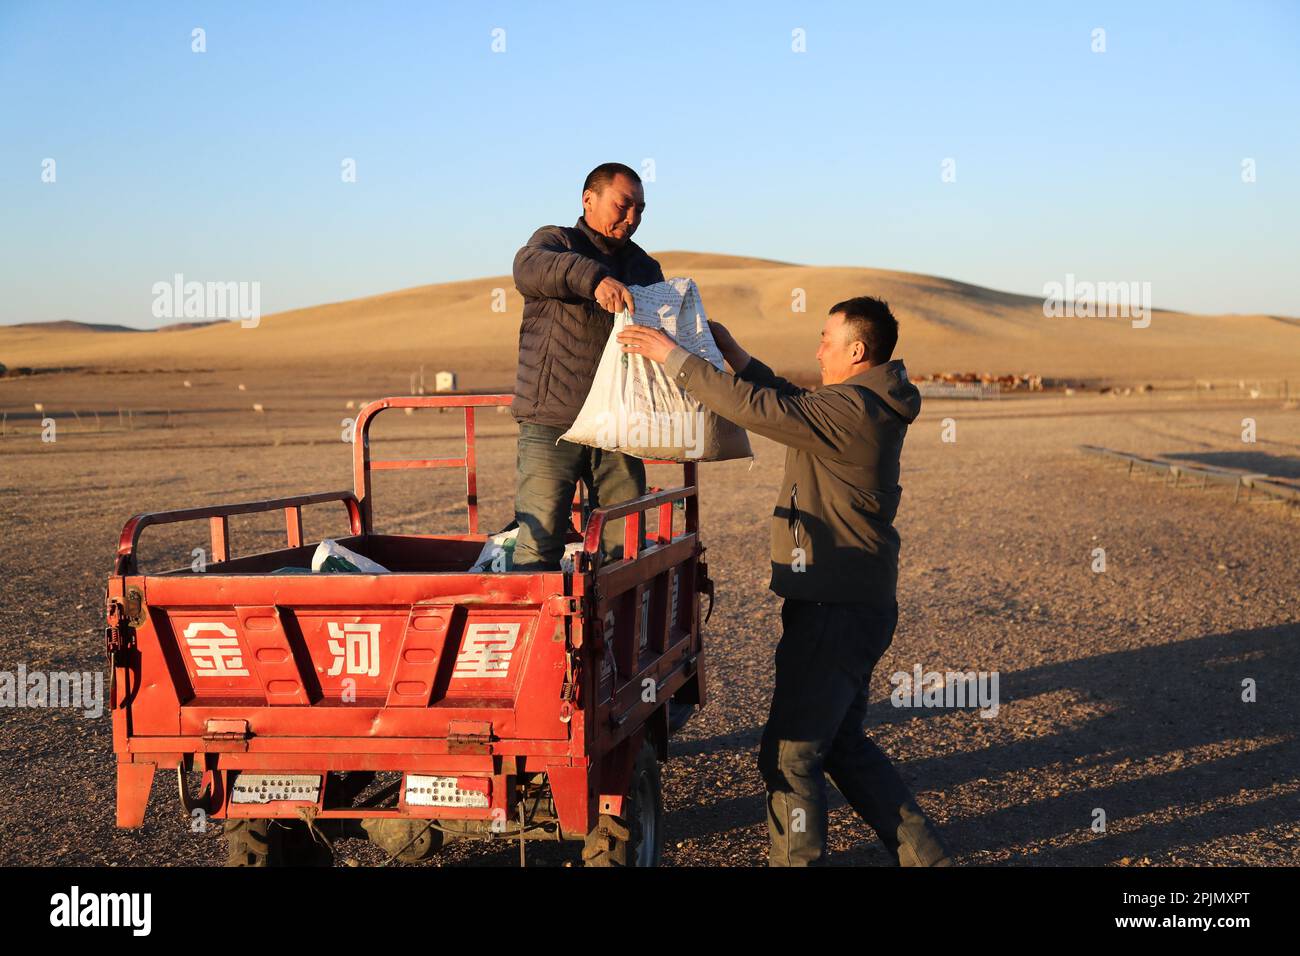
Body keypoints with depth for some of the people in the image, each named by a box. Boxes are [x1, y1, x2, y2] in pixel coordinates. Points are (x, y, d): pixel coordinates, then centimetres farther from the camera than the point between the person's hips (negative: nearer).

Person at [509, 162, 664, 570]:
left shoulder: (646, 269, 20)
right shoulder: (555, 242, 3)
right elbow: (529, 268, -20)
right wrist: (593, 277, -38)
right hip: (551, 425, -5)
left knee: (626, 548, 4)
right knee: (538, 545, -9)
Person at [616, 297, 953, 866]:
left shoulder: (852, 410, -20)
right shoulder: (870, 404, 12)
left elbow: (760, 409, -24)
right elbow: (792, 405, 25)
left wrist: (673, 357, -17)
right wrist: (736, 356, 19)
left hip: (836, 610, -11)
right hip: (851, 602, 11)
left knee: (791, 753, -3)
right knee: (843, 745, 20)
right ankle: (924, 856, 24)